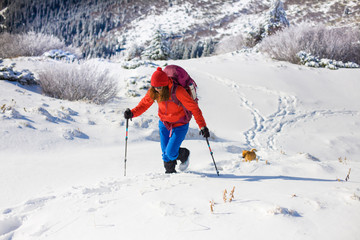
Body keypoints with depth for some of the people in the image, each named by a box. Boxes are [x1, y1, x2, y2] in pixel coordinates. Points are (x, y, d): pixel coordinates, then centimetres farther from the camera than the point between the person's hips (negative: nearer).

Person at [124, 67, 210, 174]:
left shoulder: (178, 91, -30)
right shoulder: (153, 92, -14)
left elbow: (193, 107, -25)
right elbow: (144, 104, -2)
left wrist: (202, 126, -29)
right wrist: (132, 113, -22)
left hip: (179, 125, -5)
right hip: (164, 124, 5)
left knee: (171, 153, -10)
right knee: (165, 153, 8)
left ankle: (184, 155, 24)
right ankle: (170, 171, 35)